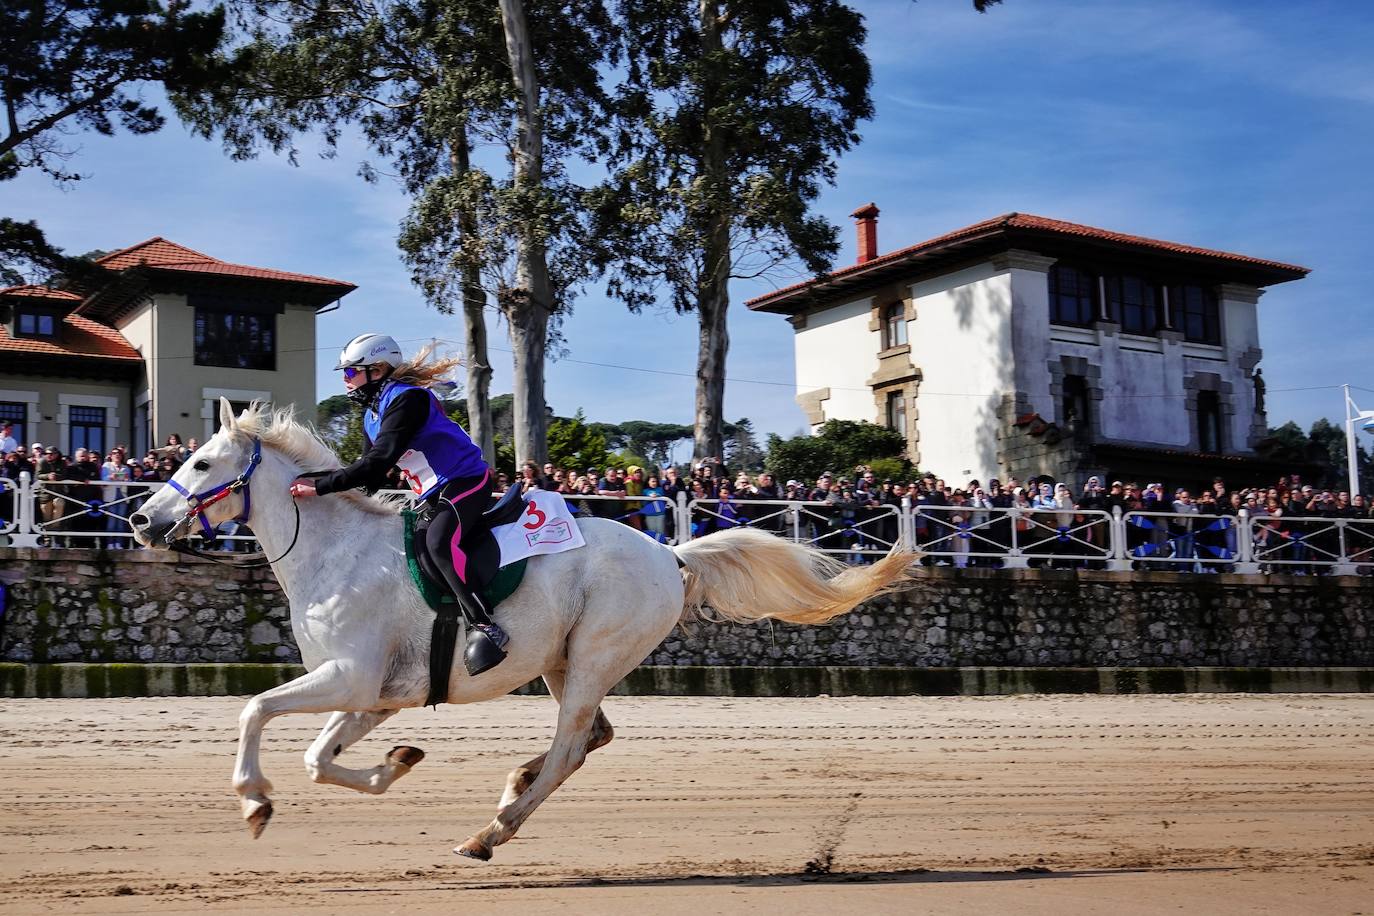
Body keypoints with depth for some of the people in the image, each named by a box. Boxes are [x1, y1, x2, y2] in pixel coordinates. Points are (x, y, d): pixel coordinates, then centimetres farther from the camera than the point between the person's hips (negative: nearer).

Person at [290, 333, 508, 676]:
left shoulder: (406, 399, -17)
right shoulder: (371, 415, 14)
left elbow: (378, 462, -27)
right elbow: (372, 478, 16)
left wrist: (322, 486, -26)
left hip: (467, 481, -11)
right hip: (435, 495, 11)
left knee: (438, 541, -31)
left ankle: (484, 626, -33)